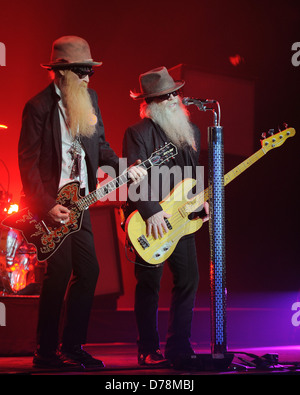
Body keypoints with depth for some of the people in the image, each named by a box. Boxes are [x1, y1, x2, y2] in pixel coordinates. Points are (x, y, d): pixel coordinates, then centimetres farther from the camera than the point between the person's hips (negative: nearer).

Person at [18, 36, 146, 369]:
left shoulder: (89, 98, 10)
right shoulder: (38, 106, -11)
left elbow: (99, 144, 19)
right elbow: (28, 162, -13)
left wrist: (123, 167, 1)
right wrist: (47, 205, -18)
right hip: (49, 202, -7)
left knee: (88, 270, 6)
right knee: (59, 270, -9)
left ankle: (72, 347, 17)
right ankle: (46, 352, 2)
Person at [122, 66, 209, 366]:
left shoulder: (191, 131, 14)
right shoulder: (138, 132, -9)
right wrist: (151, 212, -22)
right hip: (150, 222, -6)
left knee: (188, 280, 5)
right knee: (150, 284, 0)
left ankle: (178, 347, 15)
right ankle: (148, 350, 9)